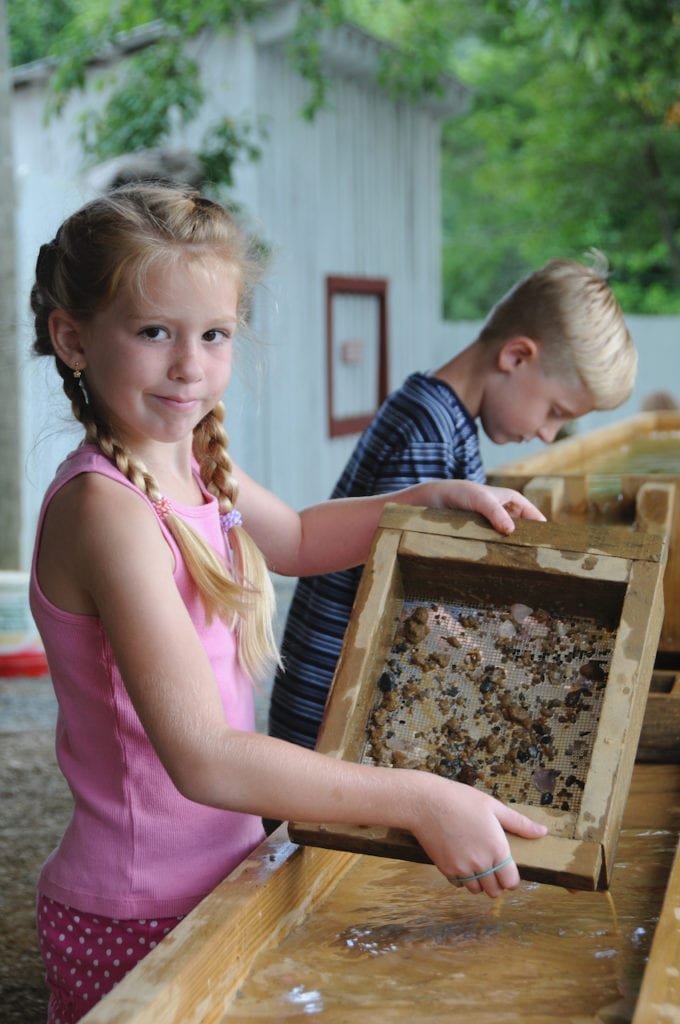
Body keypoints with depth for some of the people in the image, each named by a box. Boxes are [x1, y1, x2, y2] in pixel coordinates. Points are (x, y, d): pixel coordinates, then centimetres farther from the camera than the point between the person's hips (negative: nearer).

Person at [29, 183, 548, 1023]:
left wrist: (435, 498, 10)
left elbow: (298, 538, 23)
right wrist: (420, 802, -30)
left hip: (218, 873, 8)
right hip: (136, 918, -8)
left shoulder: (192, 462, 1)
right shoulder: (104, 508, -26)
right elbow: (204, 759, -31)